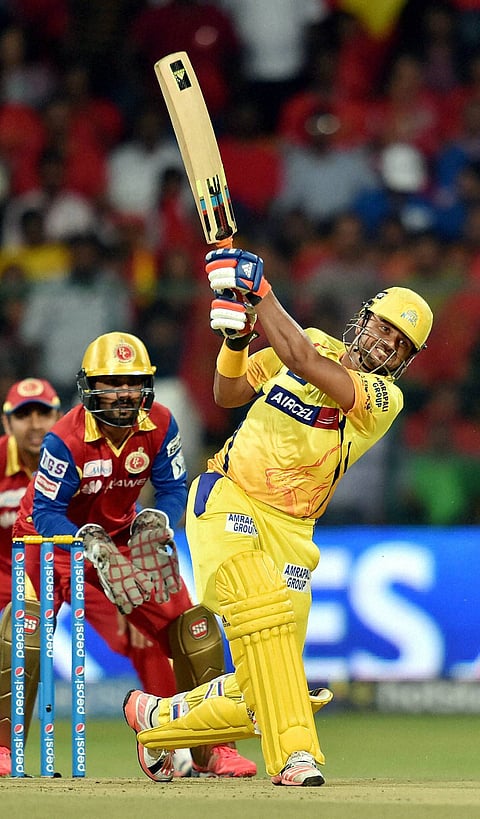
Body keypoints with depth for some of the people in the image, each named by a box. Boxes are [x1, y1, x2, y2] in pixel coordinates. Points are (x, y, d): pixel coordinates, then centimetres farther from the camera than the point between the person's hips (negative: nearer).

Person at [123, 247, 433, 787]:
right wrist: (235, 337, -3)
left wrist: (258, 290, -18)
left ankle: (157, 718, 23)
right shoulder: (314, 342, 9)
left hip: (288, 531, 1)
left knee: (262, 695, -3)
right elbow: (228, 394, 16)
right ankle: (295, 754, -35)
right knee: (259, 606, -31)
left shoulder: (385, 397, -3)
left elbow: (305, 363, -19)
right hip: (228, 500, -1)